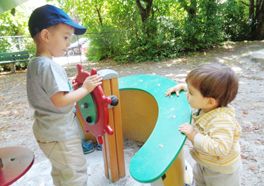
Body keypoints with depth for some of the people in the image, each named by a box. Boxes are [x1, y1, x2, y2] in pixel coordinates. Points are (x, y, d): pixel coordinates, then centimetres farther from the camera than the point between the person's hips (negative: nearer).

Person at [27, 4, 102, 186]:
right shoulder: (49, 65, -24)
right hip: (60, 134, -10)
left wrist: (72, 86, 7)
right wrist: (85, 88, -18)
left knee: (60, 171, 26)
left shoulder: (34, 64, 7)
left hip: (48, 131, 10)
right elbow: (60, 100, -29)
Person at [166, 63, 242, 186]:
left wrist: (194, 136, -44)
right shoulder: (207, 105, -16)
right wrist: (181, 86, -2)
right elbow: (197, 89, 5)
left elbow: (220, 148, -49)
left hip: (222, 171, -8)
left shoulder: (222, 120, -42)